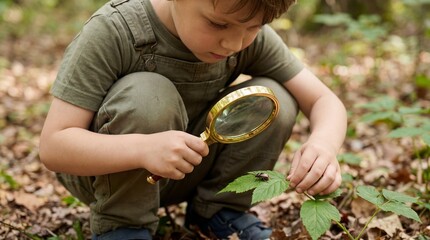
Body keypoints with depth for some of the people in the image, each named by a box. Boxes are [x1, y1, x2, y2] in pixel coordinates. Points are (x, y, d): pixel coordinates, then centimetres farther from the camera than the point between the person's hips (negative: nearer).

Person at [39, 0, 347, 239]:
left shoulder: (253, 38, -16)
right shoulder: (112, 32, -28)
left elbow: (325, 101, -13)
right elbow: (53, 147, -30)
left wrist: (324, 144, -37)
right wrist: (143, 149, -48)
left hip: (185, 169, 4)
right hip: (99, 171, -3)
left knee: (274, 99, -17)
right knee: (146, 95, -34)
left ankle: (218, 210, 1)